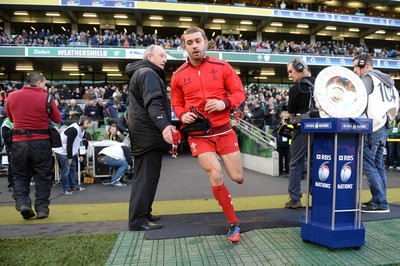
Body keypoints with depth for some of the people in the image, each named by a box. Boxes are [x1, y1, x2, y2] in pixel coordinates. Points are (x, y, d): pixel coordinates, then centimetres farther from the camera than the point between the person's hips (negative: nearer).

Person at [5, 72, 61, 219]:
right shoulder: (46, 98, -7)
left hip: (18, 141, 2)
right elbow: (57, 119, 1)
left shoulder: (12, 96, 3)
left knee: (20, 176, 15)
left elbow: (11, 118, 17)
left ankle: (22, 203, 1)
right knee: (42, 176, 9)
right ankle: (42, 208, 11)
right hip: (41, 142, -2)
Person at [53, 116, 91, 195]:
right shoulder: (73, 129, -26)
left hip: (70, 151, 10)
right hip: (62, 151, -10)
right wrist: (69, 157, -20)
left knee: (73, 167, 11)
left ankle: (73, 186, 21)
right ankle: (66, 189, 1)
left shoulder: (83, 130, 4)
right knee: (65, 170, -8)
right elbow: (69, 144, -25)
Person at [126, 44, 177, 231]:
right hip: (148, 132, -11)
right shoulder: (148, 73, -10)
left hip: (143, 131, 11)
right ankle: (138, 219, -4)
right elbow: (153, 103, -27)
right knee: (147, 176, -8)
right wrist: (164, 125, -41)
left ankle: (142, 214, 24)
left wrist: (163, 125, 35)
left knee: (143, 175, 15)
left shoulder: (141, 72, 24)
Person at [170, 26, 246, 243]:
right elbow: (177, 104, 12)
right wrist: (182, 115, -10)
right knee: (216, 176, -15)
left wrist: (225, 103, -19)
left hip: (224, 131, 1)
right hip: (199, 134, -1)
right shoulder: (178, 76, 1)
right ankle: (233, 223, 7)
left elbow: (240, 93, 0)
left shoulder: (222, 67, -2)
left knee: (237, 177, 5)